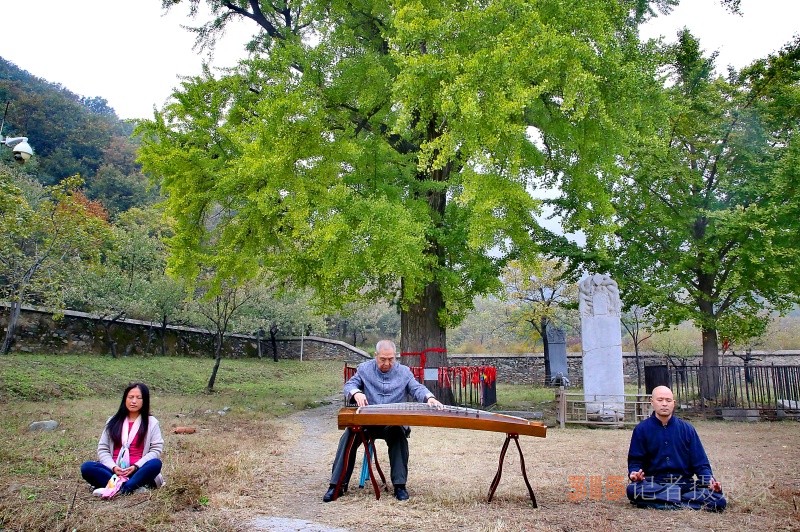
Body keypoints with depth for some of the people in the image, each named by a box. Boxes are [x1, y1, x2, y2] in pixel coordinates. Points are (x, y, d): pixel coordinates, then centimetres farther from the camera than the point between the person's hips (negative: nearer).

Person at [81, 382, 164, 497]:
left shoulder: (151, 422, 7)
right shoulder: (113, 421, 14)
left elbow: (156, 449, -1)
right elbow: (102, 449, 9)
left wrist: (136, 466, -16)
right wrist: (113, 467, -10)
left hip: (138, 471, -3)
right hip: (114, 471, 3)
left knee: (155, 464, -33)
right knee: (86, 467, -24)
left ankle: (117, 488, -40)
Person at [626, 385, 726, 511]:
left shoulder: (687, 429, 10)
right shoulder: (642, 429, 5)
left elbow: (700, 462, 9)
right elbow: (635, 460, 3)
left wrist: (710, 480, -10)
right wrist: (634, 473, -19)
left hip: (684, 483, 2)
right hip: (654, 484, -2)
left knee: (719, 501, -25)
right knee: (633, 490, -35)